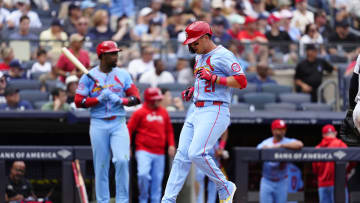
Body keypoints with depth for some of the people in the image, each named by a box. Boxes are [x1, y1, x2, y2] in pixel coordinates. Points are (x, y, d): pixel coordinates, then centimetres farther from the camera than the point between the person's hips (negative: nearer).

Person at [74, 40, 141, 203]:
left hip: (119, 124, 1)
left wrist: (121, 100, -13)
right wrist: (99, 99, -13)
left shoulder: (123, 75, 10)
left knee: (122, 160, -15)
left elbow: (136, 98, 6)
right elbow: (79, 102, -2)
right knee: (101, 165, 0)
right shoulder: (88, 77, 3)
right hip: (98, 124, -1)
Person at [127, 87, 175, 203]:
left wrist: (171, 145, 9)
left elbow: (169, 130, 22)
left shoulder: (164, 113, 14)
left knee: (157, 179, 3)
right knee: (143, 175, -21)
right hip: (144, 151, -5)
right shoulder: (140, 113, -1)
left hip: (159, 153, 5)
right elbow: (129, 129, 1)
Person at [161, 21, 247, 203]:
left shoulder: (223, 55, -7)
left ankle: (225, 187, -1)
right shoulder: (200, 57, 20)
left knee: (196, 153, -20)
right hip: (197, 111, 9)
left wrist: (213, 78, -18)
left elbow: (241, 82, -15)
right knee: (182, 156, 1)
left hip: (215, 111, -9)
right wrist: (192, 90, 17)